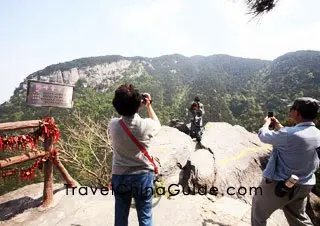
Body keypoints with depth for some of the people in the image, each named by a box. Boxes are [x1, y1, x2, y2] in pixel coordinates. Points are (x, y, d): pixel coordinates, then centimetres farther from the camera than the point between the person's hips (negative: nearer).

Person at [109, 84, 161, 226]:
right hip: (143, 175, -2)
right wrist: (148, 105, 12)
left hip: (120, 176, 2)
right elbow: (157, 124, 8)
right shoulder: (146, 125, -17)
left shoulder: (113, 125, -13)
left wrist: (138, 106, 11)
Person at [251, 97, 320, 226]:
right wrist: (278, 125, 21)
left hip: (278, 184, -7)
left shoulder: (288, 134, -30)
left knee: (259, 211, 19)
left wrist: (266, 123, 8)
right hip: (303, 186, 7)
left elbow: (263, 136, -12)